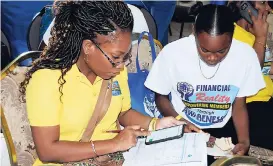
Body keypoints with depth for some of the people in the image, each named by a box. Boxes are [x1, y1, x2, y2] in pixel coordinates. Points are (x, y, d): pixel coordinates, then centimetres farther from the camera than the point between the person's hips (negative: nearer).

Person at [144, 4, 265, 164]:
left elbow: (239, 106, -4)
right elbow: (161, 98, -5)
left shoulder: (246, 55, -18)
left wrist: (244, 141, -20)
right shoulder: (172, 53, -22)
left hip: (223, 128, 2)